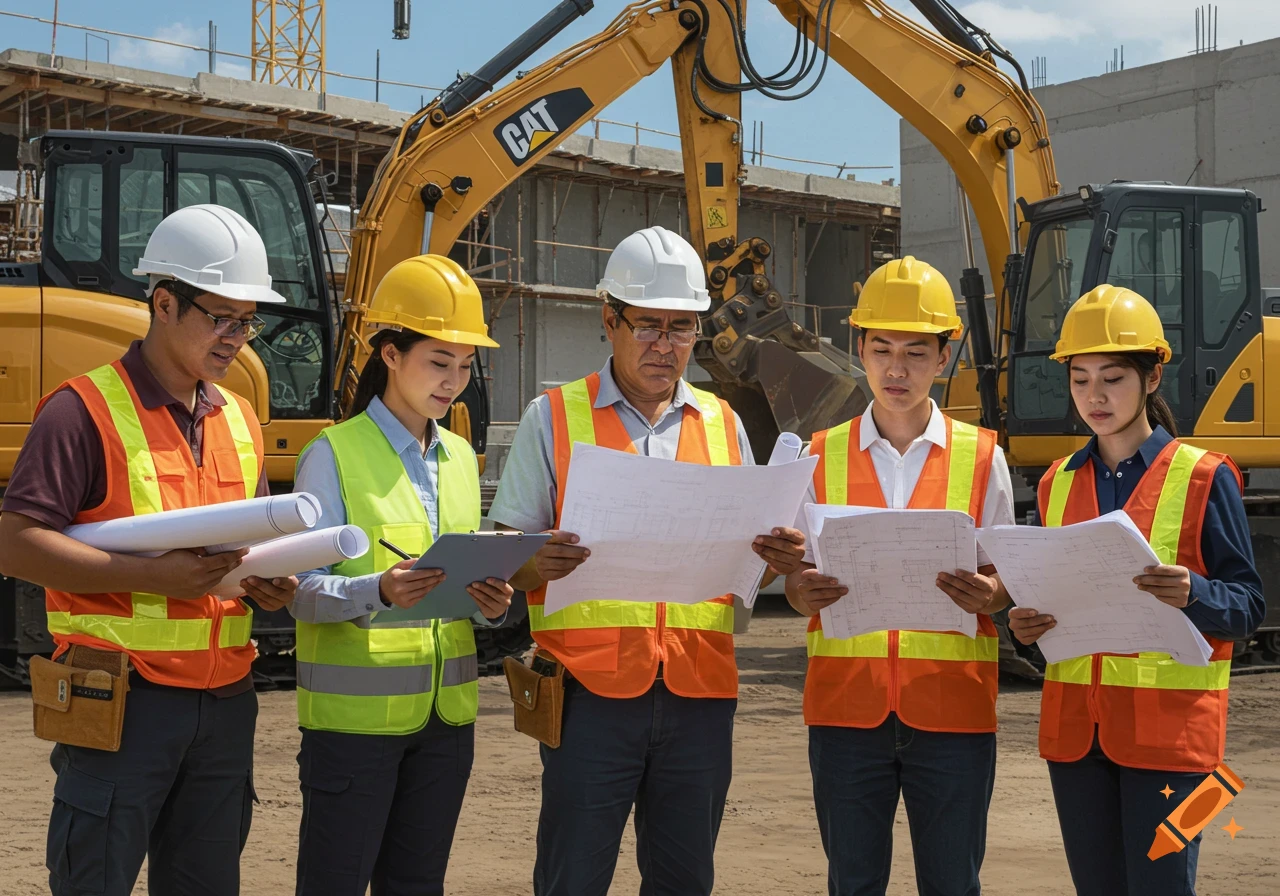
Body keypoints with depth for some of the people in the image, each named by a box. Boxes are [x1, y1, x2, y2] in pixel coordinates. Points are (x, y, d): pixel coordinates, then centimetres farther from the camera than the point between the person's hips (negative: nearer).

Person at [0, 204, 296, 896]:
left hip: (223, 702, 7)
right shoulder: (86, 410, -8)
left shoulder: (238, 419, 15)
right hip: (123, 703, -6)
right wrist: (149, 576, -22)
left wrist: (268, 581, 2)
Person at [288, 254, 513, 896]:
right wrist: (379, 592, -32)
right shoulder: (334, 453, -7)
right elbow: (302, 591, -13)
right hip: (355, 714, -6)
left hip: (445, 709, 6)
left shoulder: (459, 457, 13)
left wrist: (491, 603, -6)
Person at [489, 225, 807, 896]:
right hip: (592, 688, -3)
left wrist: (776, 558, -5)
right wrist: (540, 564, -21)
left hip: (700, 689, 3)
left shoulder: (721, 424, 14)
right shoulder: (554, 418, 4)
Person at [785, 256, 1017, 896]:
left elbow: (1005, 578, 7)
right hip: (845, 705, 1)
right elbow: (798, 577, 10)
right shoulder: (822, 456, 8)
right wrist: (803, 592, -14)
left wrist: (988, 596, -16)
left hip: (951, 706, -1)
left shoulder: (981, 458, 6)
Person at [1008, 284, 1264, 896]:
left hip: (1170, 725, -5)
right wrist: (1028, 624, -1)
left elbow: (1248, 605, -4)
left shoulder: (1203, 478, -3)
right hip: (1075, 725, 5)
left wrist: (1191, 595, -24)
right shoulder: (1059, 483, 12)